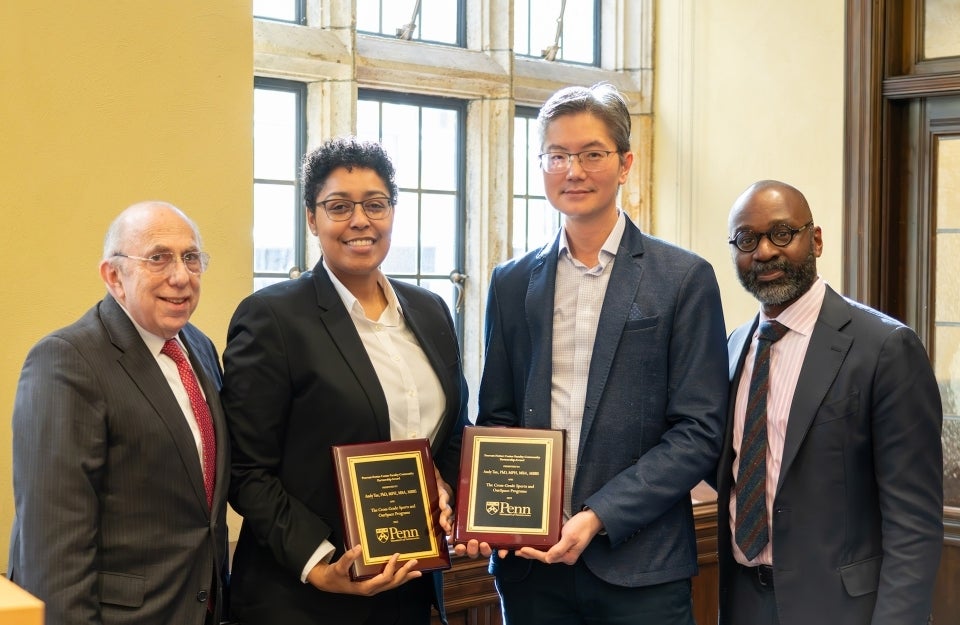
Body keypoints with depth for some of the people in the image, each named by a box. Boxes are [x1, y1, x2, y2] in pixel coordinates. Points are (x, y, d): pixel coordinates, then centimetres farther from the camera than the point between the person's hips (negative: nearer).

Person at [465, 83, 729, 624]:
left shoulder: (685, 279, -3)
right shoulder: (512, 284, 8)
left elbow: (700, 431, -6)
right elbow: (497, 418, 12)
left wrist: (599, 516, -15)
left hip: (639, 566, -3)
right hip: (529, 563, 3)